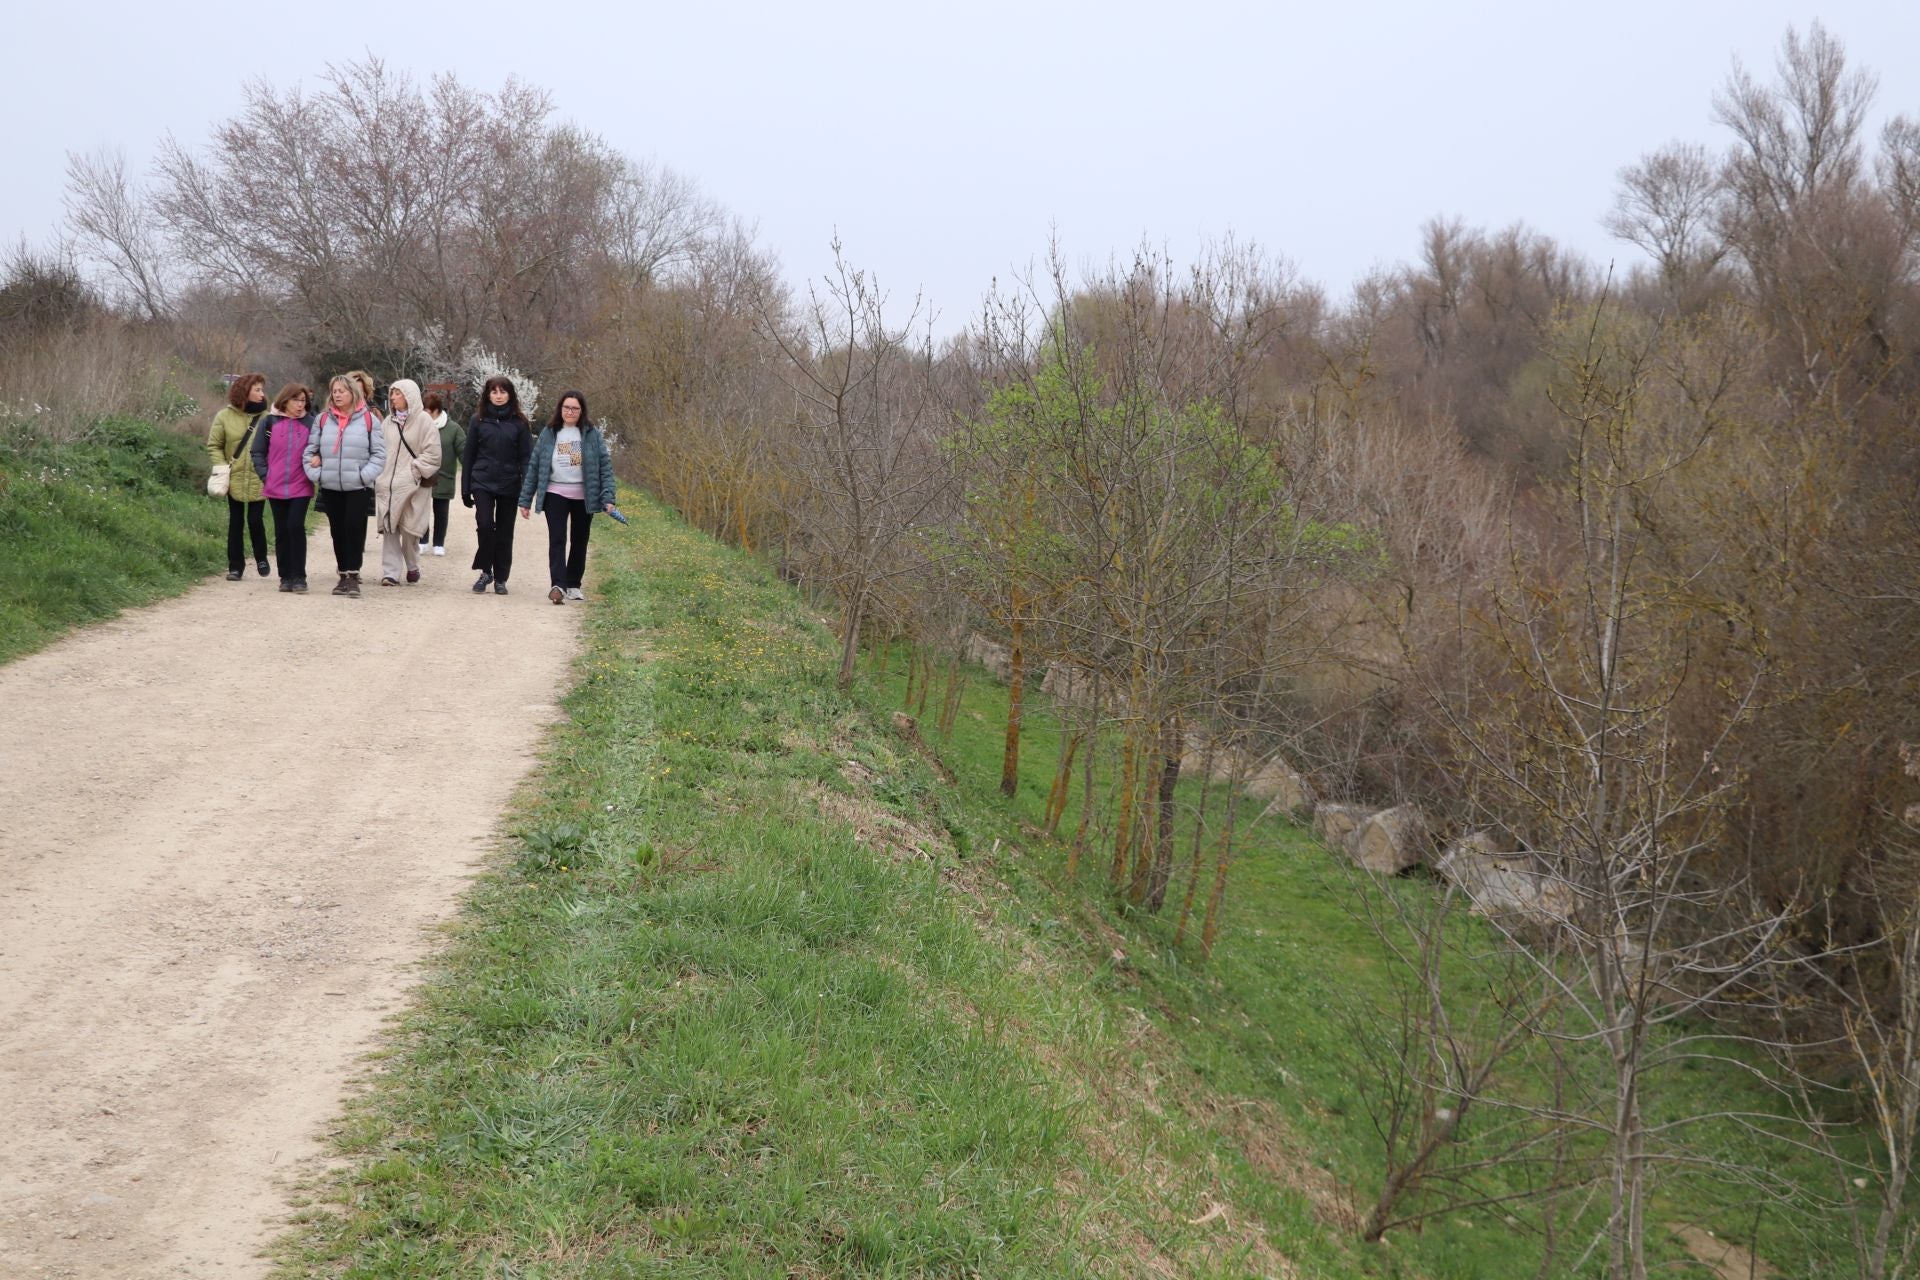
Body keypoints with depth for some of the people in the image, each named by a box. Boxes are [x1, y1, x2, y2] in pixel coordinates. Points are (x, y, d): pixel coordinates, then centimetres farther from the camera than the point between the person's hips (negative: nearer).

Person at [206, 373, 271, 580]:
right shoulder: (225, 416, -2)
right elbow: (214, 445, 4)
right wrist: (222, 467, -8)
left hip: (259, 479, -1)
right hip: (235, 478, 1)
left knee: (255, 520, -1)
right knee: (235, 522, 7)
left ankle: (261, 558, 23)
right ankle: (236, 566, 14)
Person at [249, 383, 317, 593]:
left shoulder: (310, 423, 2)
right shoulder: (269, 422, 4)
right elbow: (258, 452, 7)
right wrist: (265, 476, -1)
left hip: (301, 487, -2)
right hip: (276, 488, 2)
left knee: (296, 528, -12)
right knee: (281, 532, 7)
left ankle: (298, 576, -6)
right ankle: (286, 577, 14)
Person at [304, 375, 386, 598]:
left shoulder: (368, 419, -1)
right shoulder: (323, 419, 7)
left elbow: (379, 453, -1)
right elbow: (310, 450, 11)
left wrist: (365, 475, -11)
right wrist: (315, 474, -1)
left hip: (358, 488, -3)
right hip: (330, 487, 3)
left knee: (355, 530, -8)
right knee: (338, 532, 8)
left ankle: (353, 576, -5)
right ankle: (344, 576, 16)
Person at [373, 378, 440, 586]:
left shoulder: (423, 420, -4)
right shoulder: (388, 422, 12)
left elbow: (432, 452, -8)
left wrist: (415, 470, -12)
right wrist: (377, 475, 2)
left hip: (412, 486, -4)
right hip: (387, 483, 4)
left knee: (409, 529, 3)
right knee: (388, 529, -2)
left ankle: (412, 567, 24)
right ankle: (390, 572, -1)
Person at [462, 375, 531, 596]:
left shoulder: (519, 423, 3)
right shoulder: (478, 421, 6)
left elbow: (526, 457, 2)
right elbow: (468, 455, 9)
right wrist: (465, 489, 6)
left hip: (509, 486, 0)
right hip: (482, 483, 0)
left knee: (504, 532, 5)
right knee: (485, 524, -15)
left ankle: (500, 579, 15)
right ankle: (485, 571, 2)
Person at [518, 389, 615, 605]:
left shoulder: (592, 434, -1)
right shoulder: (549, 433, 2)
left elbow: (605, 465, -3)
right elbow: (534, 466, 5)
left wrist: (608, 497, -13)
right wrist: (525, 500, 3)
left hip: (584, 496, 1)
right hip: (555, 494, 0)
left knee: (579, 541, 10)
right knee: (557, 539, -13)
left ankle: (573, 585, 23)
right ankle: (558, 585, -22)